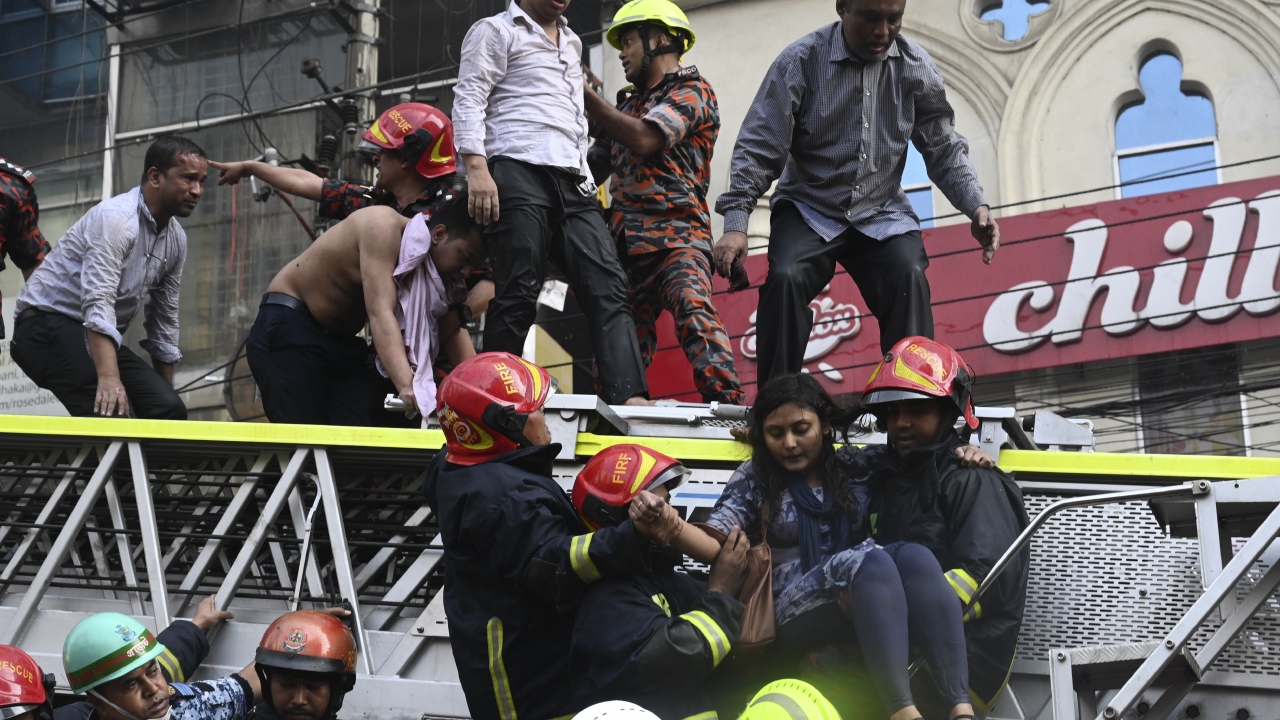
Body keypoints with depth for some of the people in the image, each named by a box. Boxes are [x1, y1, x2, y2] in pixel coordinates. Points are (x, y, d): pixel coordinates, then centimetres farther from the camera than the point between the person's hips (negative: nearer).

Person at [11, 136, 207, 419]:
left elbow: (164, 318, 17)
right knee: (109, 412, -31)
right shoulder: (117, 217, -21)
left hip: (97, 337, 9)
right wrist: (109, 378, -46)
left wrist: (166, 393, 17)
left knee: (168, 409, -10)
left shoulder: (176, 239, 7)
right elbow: (98, 302, -33)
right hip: (48, 324, -9)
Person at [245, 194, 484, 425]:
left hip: (344, 344, 8)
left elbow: (454, 330, -4)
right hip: (287, 327, -7)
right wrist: (406, 385, -48)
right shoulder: (384, 227, -25)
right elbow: (380, 313, -35)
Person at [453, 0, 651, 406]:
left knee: (608, 287, -9)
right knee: (518, 293, -10)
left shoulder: (571, 43, 29)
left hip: (572, 183, 6)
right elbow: (469, 100, -3)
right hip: (519, 174, -6)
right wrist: (477, 169, -16)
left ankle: (629, 398, -20)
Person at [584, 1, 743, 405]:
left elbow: (643, 140, -14)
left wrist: (585, 95, -6)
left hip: (676, 237, -7)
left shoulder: (692, 92, 3)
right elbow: (592, 170, 25)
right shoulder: (628, 106, 27)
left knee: (693, 311, -30)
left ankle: (729, 406, -40)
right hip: (626, 245, 7)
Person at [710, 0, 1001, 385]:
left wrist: (976, 205, -8)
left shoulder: (916, 66, -1)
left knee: (910, 278, -25)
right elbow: (759, 147, -11)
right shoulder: (802, 60, -10)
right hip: (809, 210, -2)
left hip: (881, 213, 2)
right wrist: (735, 224, -20)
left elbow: (943, 147, 7)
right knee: (785, 278, -27)